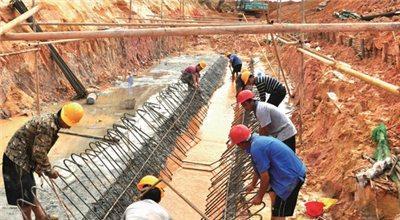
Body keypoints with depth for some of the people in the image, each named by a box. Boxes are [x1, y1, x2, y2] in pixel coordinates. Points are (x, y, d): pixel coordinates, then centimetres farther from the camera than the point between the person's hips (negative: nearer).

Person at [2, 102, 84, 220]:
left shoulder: (50, 120, 5)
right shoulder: (48, 125, -26)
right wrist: (49, 171, -11)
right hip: (17, 158, -10)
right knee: (25, 195, 2)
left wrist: (37, 165, 14)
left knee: (30, 189, 20)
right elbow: (39, 152, -22)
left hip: (24, 158, 10)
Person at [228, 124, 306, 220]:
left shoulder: (256, 148, -24)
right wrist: (252, 184, 37)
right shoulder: (258, 140, 7)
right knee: (273, 193, 29)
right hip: (292, 170, 10)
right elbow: (259, 168, 23)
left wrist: (259, 196, -2)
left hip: (291, 176, -10)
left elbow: (265, 177, -18)